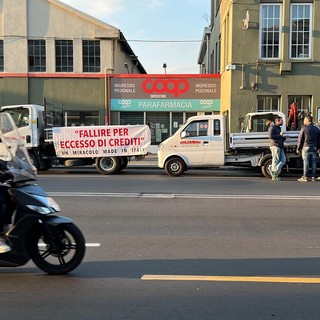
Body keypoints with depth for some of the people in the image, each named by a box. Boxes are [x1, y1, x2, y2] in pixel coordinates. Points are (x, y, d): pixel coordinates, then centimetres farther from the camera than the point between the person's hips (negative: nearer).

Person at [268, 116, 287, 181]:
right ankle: (274, 176, -1)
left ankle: (274, 171, 8)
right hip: (275, 146, -9)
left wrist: (284, 137, 13)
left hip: (280, 147, 9)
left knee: (283, 160, 4)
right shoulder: (272, 127, -6)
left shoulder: (279, 128, 24)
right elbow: (270, 136, -19)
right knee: (275, 160, -6)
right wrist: (279, 135, -16)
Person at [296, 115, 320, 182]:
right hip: (314, 148, 4)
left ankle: (305, 177, -2)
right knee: (313, 162, 6)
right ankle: (313, 177, 8)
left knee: (306, 162, -2)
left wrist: (298, 149, 2)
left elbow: (300, 139, -4)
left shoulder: (304, 128, -6)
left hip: (306, 147, -4)